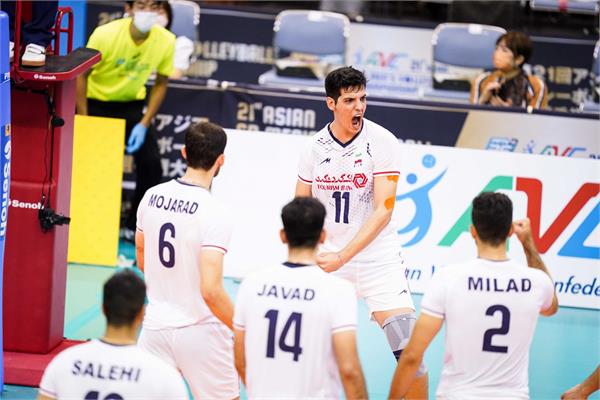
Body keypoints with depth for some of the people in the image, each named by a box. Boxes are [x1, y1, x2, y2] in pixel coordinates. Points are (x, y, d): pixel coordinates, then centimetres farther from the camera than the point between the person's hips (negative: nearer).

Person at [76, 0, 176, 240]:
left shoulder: (166, 41, -18)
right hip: (95, 101, -2)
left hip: (131, 105, 3)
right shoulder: (106, 34, -25)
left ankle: (136, 227, 8)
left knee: (151, 163, -9)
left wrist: (144, 124, -10)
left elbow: (160, 83, -3)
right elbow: (82, 75, -15)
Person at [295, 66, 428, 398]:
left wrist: (342, 256, -23)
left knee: (409, 351, -11)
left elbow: (383, 210, -15)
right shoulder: (315, 147, 1)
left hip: (378, 259, -3)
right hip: (329, 259, 3)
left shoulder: (382, 142, -10)